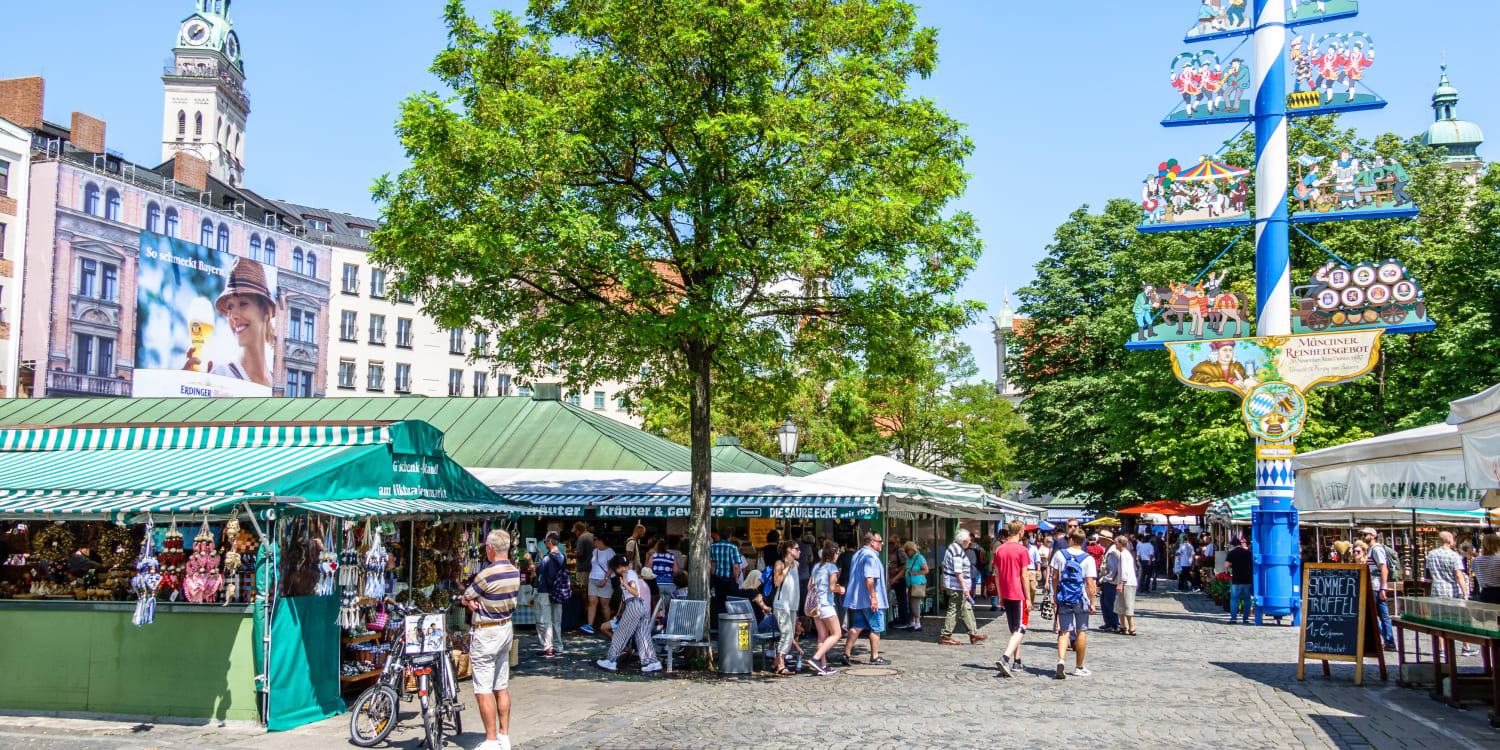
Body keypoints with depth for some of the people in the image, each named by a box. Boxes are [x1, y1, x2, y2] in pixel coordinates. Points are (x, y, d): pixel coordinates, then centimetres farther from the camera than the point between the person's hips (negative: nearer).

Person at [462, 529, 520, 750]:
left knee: (483, 691, -2)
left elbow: (465, 600, -9)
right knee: (502, 688, 14)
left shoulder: (487, 575, -21)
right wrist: (477, 602, -7)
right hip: (506, 629, 8)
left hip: (485, 633, -8)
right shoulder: (515, 573, 4)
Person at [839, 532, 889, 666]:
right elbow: (869, 578, -25)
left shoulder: (856, 555, 16)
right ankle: (875, 657, 11)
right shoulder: (871, 556, -15)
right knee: (876, 628, 4)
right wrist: (873, 597, -25)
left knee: (856, 627, 7)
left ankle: (846, 654, 0)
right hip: (869, 600, -8)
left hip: (856, 599, 9)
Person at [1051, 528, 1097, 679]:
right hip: (1081, 600, -1)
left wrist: (1056, 595, 15)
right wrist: (1092, 603, -1)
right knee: (1081, 632, 12)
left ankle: (1061, 660, -20)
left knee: (1064, 631, 4)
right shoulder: (1088, 559, -7)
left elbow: (1055, 578, 2)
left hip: (1064, 600, 1)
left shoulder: (1060, 555, -2)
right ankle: (1079, 668, 19)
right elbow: (1090, 583, -10)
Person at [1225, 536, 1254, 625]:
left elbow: (1226, 565, -9)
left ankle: (1233, 618, -4)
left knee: (1234, 599, 2)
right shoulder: (1248, 552, 5)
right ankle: (1246, 618, 9)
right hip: (1248, 580, 3)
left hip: (1236, 580, -3)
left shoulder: (1231, 553, -3)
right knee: (1247, 599, 9)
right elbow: (1253, 564, 10)